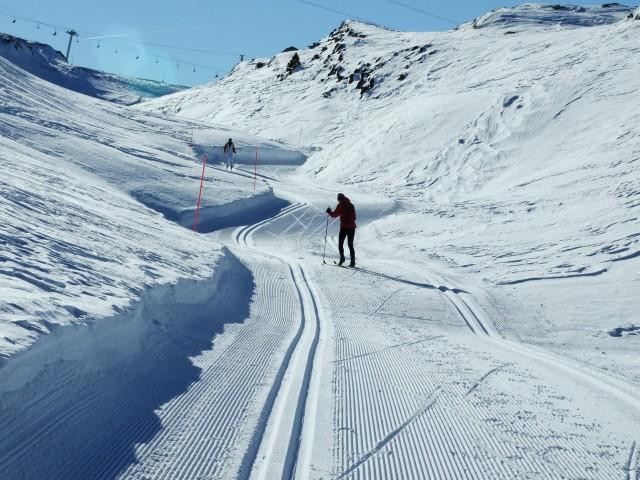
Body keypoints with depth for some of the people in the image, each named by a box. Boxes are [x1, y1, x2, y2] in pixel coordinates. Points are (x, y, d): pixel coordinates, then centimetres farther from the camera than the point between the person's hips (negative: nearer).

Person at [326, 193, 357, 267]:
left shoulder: (340, 205, -4)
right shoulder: (351, 205, 12)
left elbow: (334, 215, -4)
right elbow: (354, 217, 17)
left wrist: (329, 212, 13)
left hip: (344, 226, -5)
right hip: (352, 226, 5)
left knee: (340, 243, 6)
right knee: (350, 244, 8)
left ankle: (342, 257, -13)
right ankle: (353, 261, -1)